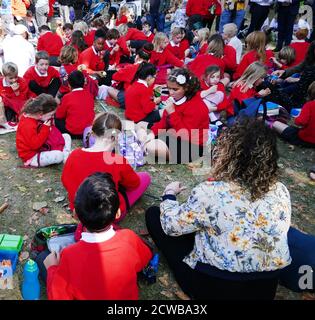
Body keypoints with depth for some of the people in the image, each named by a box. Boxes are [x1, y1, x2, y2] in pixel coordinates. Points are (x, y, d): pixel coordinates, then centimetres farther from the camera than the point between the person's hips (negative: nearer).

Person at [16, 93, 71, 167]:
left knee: (67, 137, 7)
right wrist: (45, 128, -28)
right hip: (32, 156, -10)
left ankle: (67, 158, -9)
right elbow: (35, 144, -31)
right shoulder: (28, 125, -29)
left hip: (41, 146, 10)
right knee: (59, 155, -35)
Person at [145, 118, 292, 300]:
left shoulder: (211, 193, -28)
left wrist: (169, 195, 8)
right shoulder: (281, 192, -12)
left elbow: (171, 224, -13)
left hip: (213, 287, -6)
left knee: (154, 214, 4)